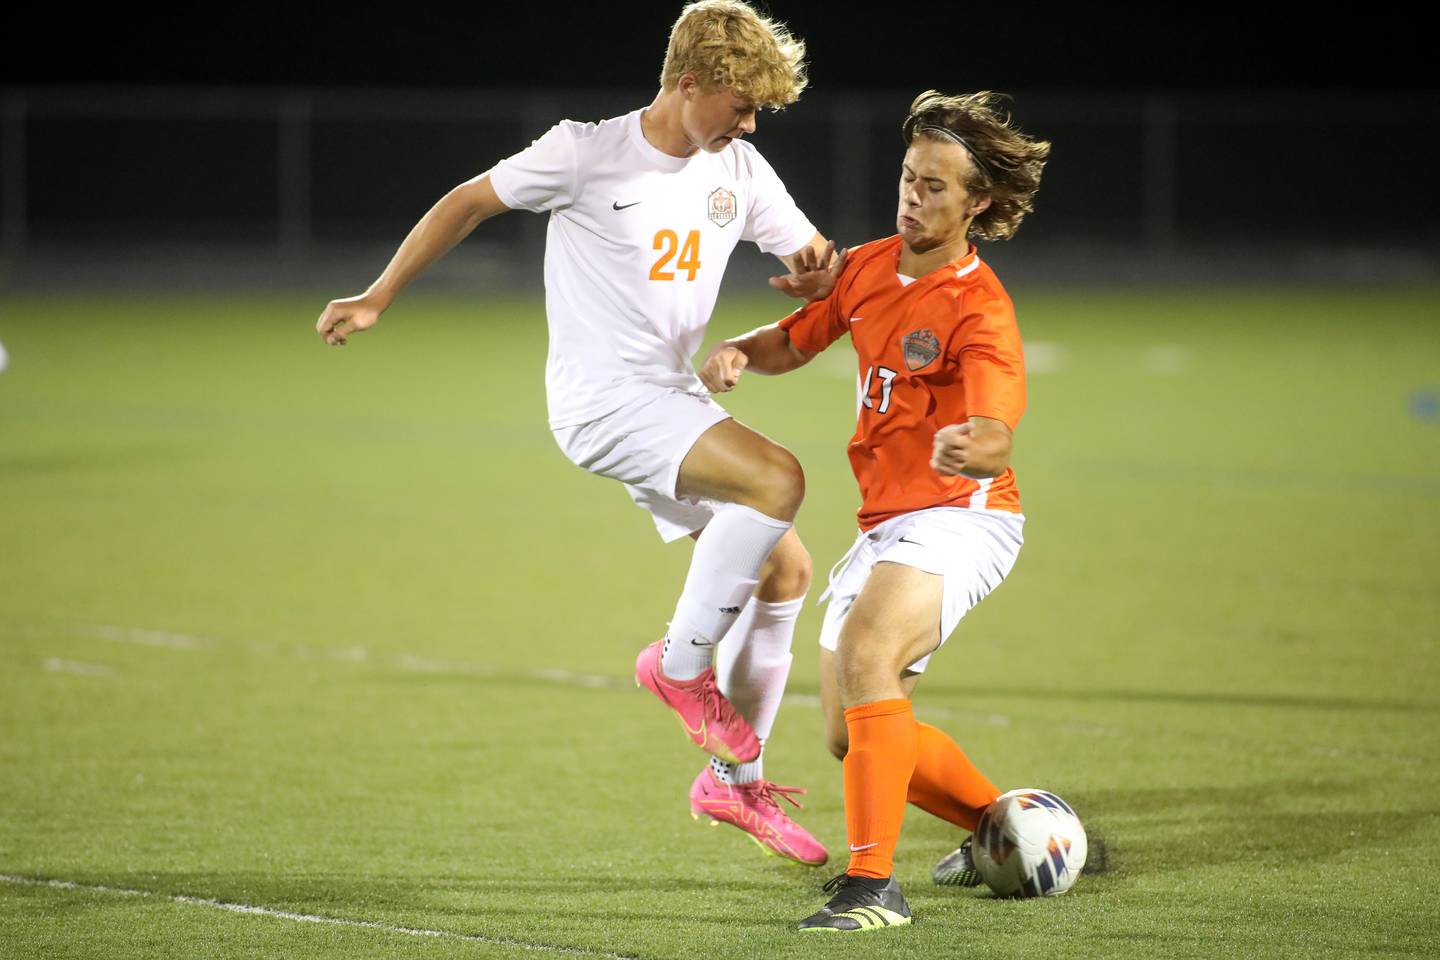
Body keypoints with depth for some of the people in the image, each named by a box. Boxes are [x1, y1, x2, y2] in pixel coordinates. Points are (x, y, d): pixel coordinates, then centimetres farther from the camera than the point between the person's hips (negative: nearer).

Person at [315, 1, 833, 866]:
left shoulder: (740, 172, 6)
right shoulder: (588, 155, -10)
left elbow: (813, 260, 16)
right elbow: (469, 202, 0)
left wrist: (815, 268, -10)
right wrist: (379, 299, -1)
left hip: (675, 404, 7)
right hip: (605, 399, -7)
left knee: (785, 571, 4)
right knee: (778, 479, -27)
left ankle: (734, 779, 17)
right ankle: (682, 660, -11)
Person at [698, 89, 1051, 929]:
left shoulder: (979, 311, -18)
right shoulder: (869, 268, 5)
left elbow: (997, 442, -31)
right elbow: (795, 342, 21)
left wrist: (972, 447, -56)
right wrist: (738, 352, -2)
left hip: (958, 516, -8)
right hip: (887, 522, 9)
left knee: (866, 654, -33)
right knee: (850, 735, 13)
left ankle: (874, 885, -34)